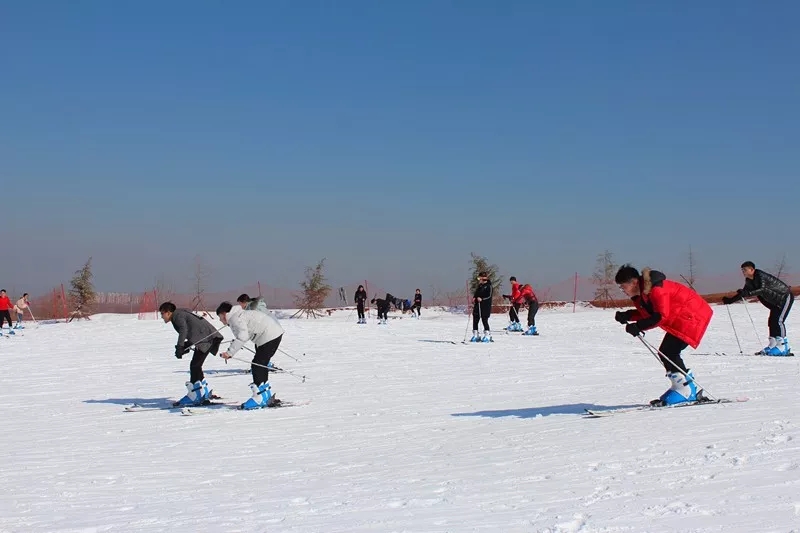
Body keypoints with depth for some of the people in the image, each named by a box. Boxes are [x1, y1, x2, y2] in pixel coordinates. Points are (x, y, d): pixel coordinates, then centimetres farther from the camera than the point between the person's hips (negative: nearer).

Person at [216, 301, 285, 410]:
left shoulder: (235, 318, -11)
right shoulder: (239, 314, 21)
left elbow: (243, 336, -24)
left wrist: (230, 352, -26)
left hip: (270, 335, -11)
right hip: (275, 332, 11)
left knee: (257, 366, -9)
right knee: (261, 366, 18)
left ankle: (260, 398, -8)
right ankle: (268, 396, 25)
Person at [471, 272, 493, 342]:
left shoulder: (488, 286, -6)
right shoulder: (479, 286, 17)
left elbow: (489, 296, -12)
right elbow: (476, 294, 23)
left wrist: (482, 299, -24)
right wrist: (474, 298, 1)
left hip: (485, 306, -7)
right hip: (477, 306, 7)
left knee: (484, 320, -5)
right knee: (475, 320, 5)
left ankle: (487, 335, 4)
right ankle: (475, 336, 12)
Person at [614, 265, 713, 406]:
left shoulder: (655, 289, -25)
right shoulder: (640, 293, 4)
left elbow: (661, 316, -27)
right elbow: (647, 313, 12)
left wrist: (639, 326, -28)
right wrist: (627, 316, -2)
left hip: (692, 314, -11)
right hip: (681, 318, 11)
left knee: (668, 352, -16)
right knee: (666, 353, 8)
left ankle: (686, 388, -10)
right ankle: (691, 391, 14)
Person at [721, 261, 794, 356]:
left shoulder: (760, 275, -25)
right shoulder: (749, 281, 2)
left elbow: (762, 290, -40)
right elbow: (744, 293, 10)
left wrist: (748, 293, -51)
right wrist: (730, 300, 2)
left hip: (786, 297, -10)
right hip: (776, 301, 10)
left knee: (778, 321, -17)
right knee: (772, 321, 6)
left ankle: (784, 347, -18)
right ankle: (773, 345, 9)